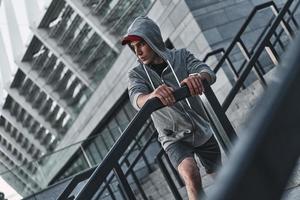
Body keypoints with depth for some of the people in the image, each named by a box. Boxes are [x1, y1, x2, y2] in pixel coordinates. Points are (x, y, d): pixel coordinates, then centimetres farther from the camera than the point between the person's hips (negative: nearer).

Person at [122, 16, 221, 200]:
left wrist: (198, 77, -50)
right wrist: (152, 96, -58)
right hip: (174, 137, -2)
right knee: (191, 176, -29)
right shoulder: (137, 74, -10)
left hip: (203, 131, 2)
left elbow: (209, 74, -24)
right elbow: (137, 99, -32)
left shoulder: (181, 56, -6)